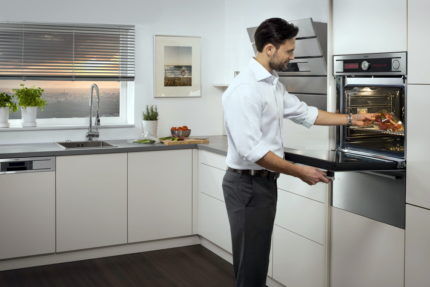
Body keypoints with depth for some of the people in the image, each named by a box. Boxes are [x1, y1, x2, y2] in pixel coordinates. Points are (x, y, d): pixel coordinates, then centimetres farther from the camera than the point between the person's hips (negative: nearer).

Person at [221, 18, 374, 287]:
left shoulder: (274, 84, 9)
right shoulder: (244, 89, -22)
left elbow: (305, 113, 20)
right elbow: (252, 150, -26)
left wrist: (351, 119, 20)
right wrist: (299, 171, -20)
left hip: (265, 181, 9)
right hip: (248, 185, -9)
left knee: (258, 257, 18)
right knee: (251, 261, 1)